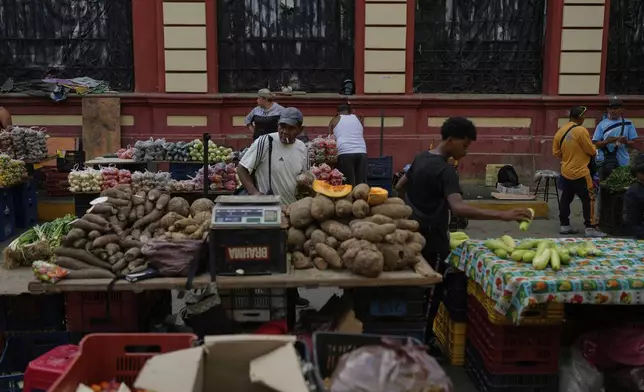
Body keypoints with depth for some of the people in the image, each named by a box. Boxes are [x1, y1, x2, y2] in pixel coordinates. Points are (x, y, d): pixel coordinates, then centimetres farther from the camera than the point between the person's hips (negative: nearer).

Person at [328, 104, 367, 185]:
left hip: (345, 153, -3)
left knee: (349, 185, -4)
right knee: (361, 184, 2)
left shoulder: (335, 120, 15)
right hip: (361, 152, 3)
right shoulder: (357, 118, 22)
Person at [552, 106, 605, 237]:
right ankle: (590, 228, 0)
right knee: (588, 199, 0)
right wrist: (594, 150, 10)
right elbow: (591, 151, -12)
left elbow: (556, 153, 9)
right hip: (580, 172, -7)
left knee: (566, 199, 12)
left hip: (566, 171, 7)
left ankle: (564, 225, 17)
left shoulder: (560, 131, 4)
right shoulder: (581, 131, -18)